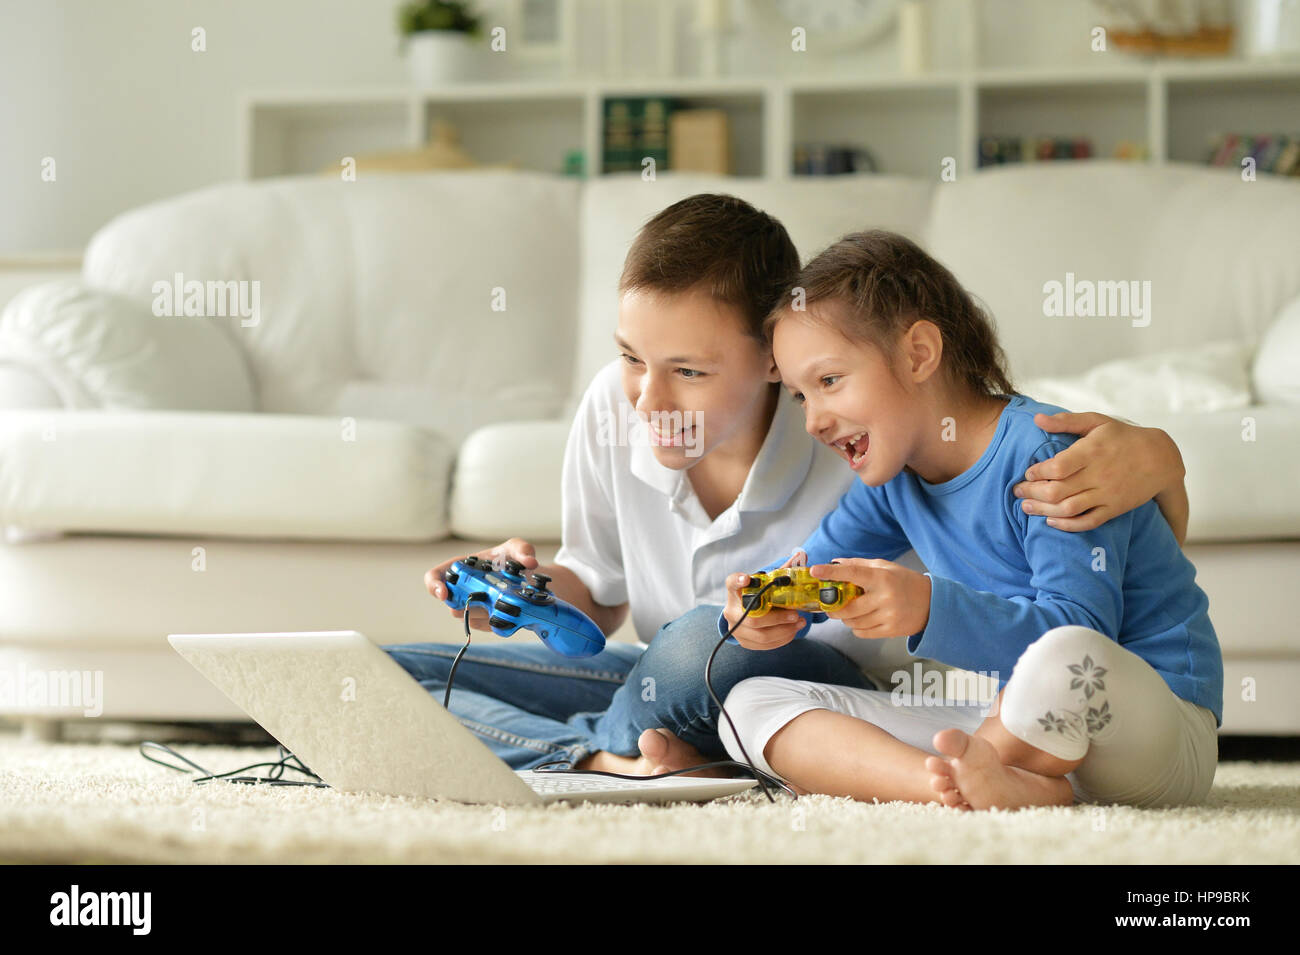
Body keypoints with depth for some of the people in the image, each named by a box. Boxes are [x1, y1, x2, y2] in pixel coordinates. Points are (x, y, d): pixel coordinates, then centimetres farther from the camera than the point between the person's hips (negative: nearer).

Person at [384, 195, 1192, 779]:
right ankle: (613, 763, -31)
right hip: (663, 682, 5)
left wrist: (1147, 458, -43)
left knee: (707, 639, -41)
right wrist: (540, 588, -13)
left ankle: (605, 751, -13)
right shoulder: (611, 411, -10)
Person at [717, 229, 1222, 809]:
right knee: (751, 703, -5)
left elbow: (1082, 631, -26)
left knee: (1063, 665, -46)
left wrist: (931, 609, -38)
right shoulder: (892, 480, 10)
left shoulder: (1045, 453, -16)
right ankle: (971, 785, -29)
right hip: (1022, 724, 8)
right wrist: (762, 613, -13)